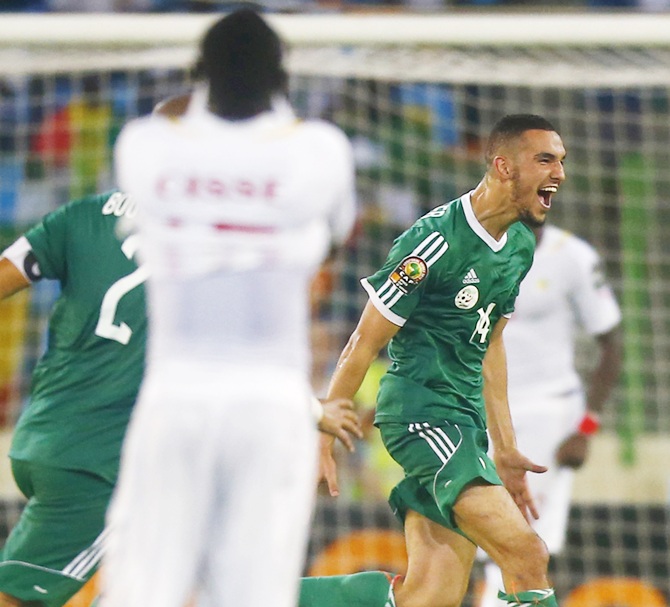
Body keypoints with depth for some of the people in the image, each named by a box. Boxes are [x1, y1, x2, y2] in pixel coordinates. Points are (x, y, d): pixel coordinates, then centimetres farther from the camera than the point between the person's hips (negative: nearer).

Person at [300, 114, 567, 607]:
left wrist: (506, 452, 23)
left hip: (466, 422, 9)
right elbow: (365, 344, -9)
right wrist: (321, 434, -5)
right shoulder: (437, 240, -15)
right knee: (527, 556, -20)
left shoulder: (521, 246, 11)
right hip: (421, 412, -9)